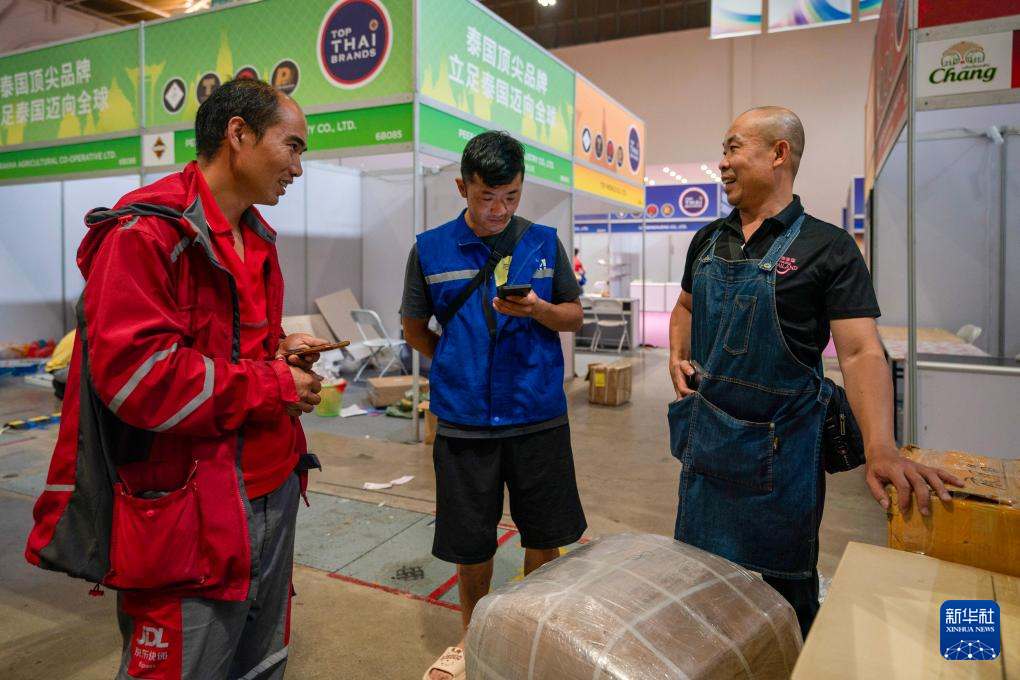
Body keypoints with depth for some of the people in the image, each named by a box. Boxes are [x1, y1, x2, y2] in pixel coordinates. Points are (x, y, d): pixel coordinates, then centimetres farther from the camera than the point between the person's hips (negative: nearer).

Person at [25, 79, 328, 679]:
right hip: (189, 513, -8)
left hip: (272, 493, 9)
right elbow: (135, 372, -24)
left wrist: (279, 346, 3)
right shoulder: (146, 233, -15)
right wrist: (273, 384, -16)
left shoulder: (256, 237, 14)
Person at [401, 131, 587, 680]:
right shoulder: (431, 249, -1)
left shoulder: (544, 242, 1)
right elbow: (414, 329, 9)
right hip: (465, 422, 0)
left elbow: (575, 315, 6)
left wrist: (537, 309, -14)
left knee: (545, 534, 13)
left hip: (539, 417, 1)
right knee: (470, 542, 12)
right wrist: (458, 367, 1)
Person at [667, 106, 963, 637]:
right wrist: (678, 357, 2)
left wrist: (880, 447, -30)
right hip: (704, 432, 5)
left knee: (780, 587, 11)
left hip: (777, 447, -5)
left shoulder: (828, 248, -10)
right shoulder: (709, 240, 6)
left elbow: (861, 352, -16)